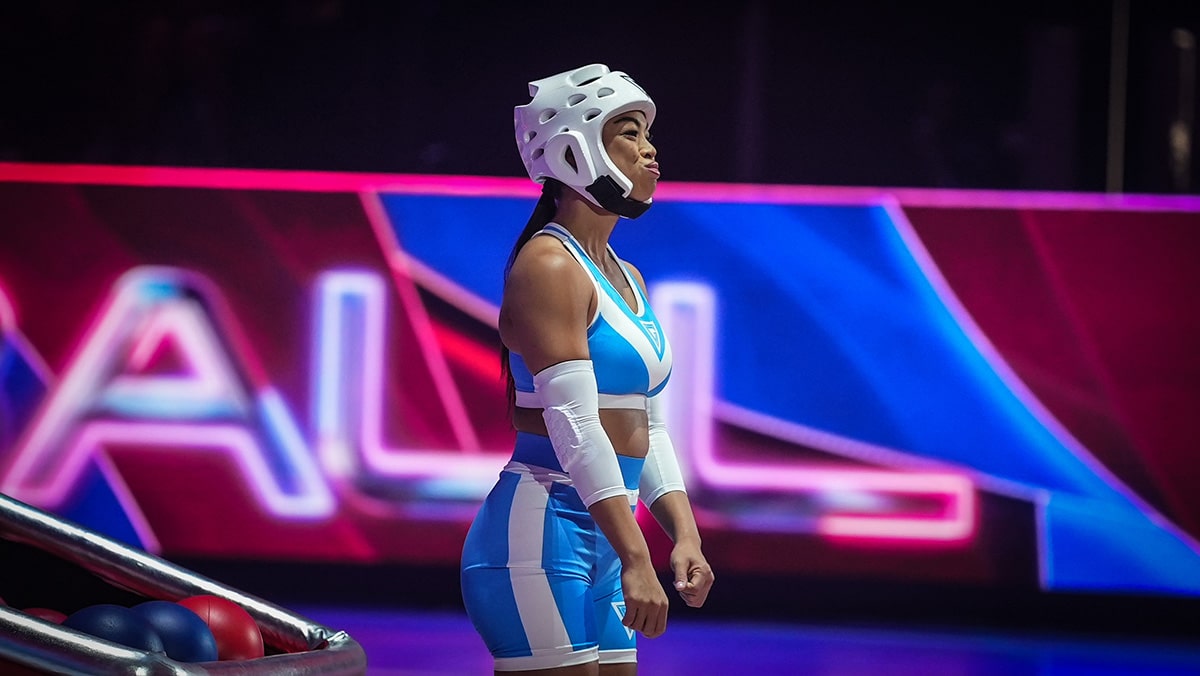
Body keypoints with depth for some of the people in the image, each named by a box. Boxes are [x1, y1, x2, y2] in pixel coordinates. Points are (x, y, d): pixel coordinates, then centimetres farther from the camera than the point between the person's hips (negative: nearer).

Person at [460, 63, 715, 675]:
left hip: (600, 549, 9)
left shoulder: (627, 280, 17)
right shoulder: (546, 266, -11)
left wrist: (684, 534, 6)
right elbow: (574, 425, -19)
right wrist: (636, 559, -24)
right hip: (543, 535, -9)